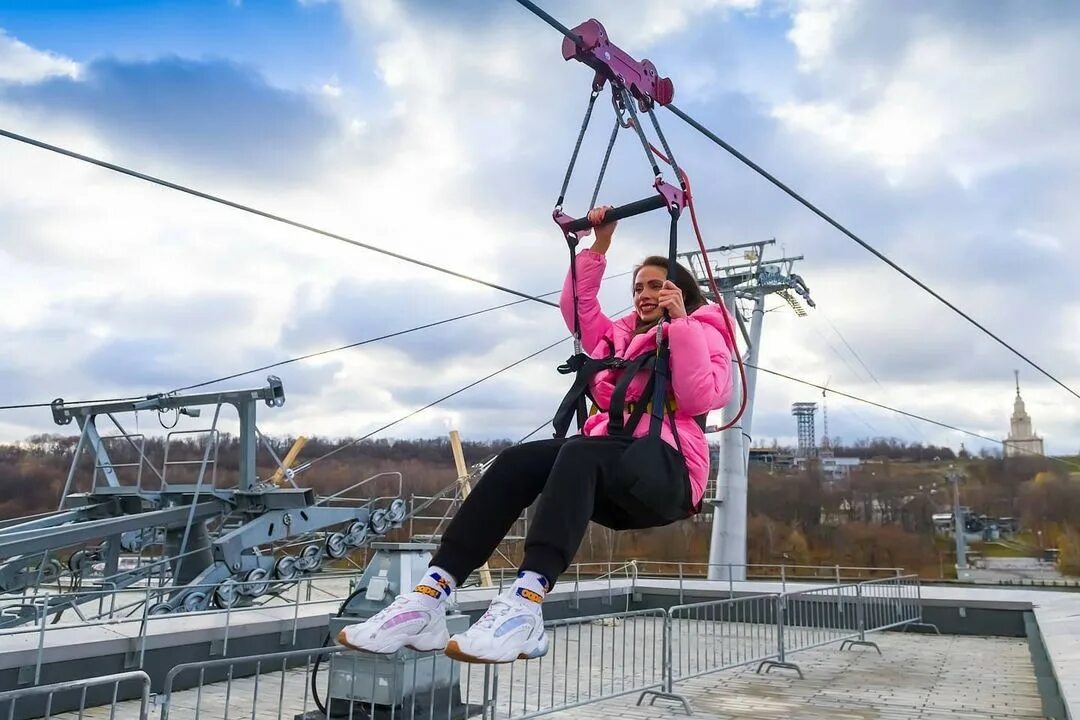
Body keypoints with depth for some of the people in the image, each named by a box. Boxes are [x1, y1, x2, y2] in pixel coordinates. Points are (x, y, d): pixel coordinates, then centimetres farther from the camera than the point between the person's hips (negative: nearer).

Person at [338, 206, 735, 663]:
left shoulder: (703, 333, 12)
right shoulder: (623, 336, 31)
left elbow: (701, 397, -7)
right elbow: (578, 308, 24)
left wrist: (679, 321, -11)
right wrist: (598, 247, 19)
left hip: (668, 470, -6)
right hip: (611, 474, 6)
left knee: (579, 452, -38)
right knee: (517, 462, -23)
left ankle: (525, 606, -55)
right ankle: (429, 598, -37)